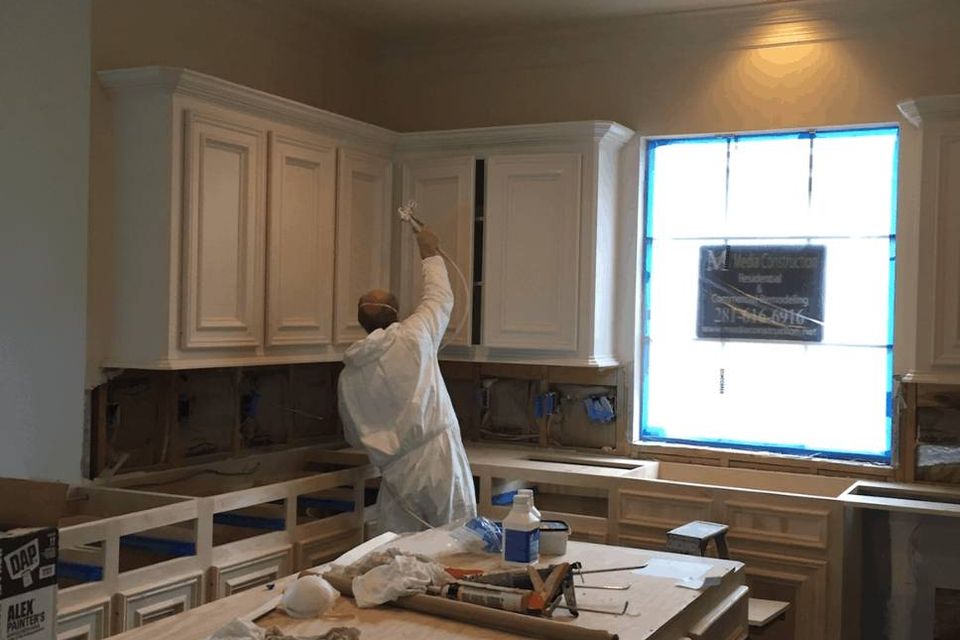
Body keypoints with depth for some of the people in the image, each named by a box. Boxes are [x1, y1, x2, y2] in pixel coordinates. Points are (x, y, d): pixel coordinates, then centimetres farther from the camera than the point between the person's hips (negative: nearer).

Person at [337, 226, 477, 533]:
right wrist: (430, 254, 29)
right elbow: (441, 299, 15)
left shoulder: (348, 377, 6)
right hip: (441, 462, -3)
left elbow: (354, 436, 17)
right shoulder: (413, 337, -3)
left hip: (397, 476, 3)